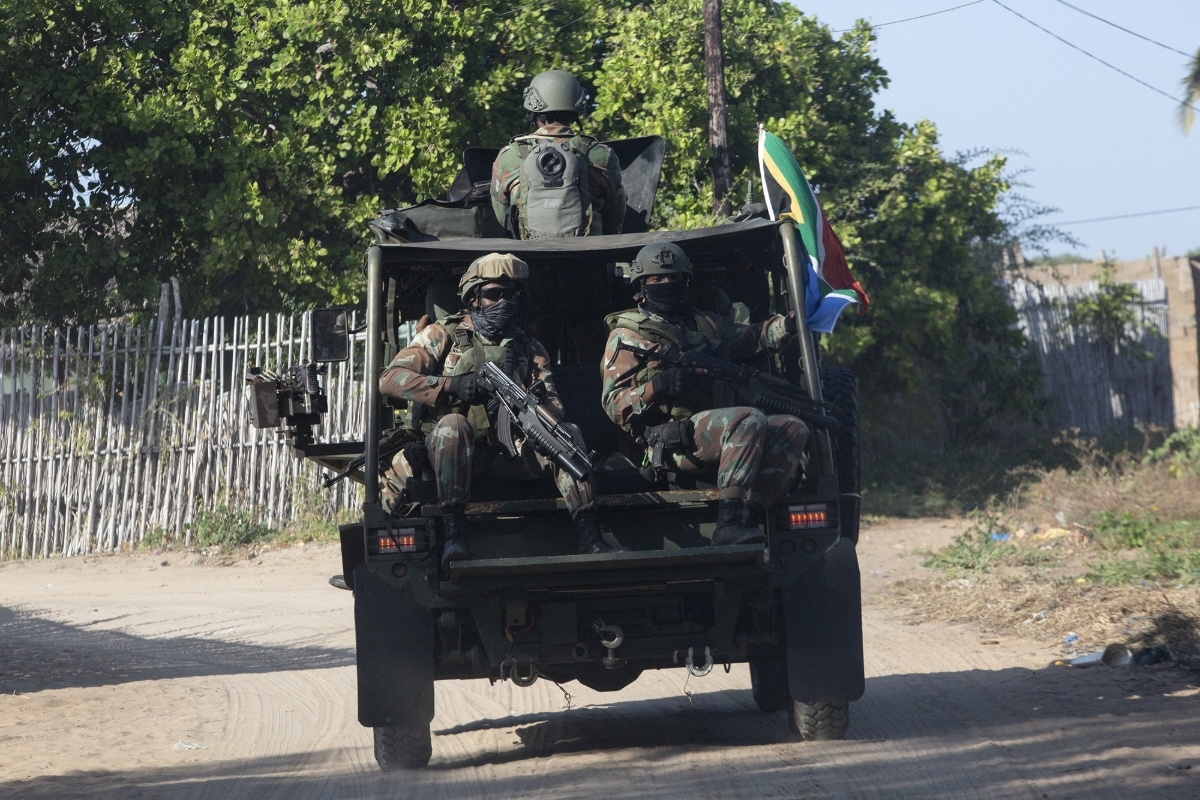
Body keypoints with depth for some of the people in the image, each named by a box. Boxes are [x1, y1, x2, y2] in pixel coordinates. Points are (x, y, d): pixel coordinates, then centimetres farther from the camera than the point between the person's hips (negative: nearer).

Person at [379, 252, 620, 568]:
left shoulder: (529, 349, 16)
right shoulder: (444, 335, 6)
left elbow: (555, 408, 5)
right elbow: (390, 379, -6)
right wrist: (450, 385, -19)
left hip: (509, 455, 3)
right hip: (453, 454, -3)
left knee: (568, 433, -20)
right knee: (453, 423, -35)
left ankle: (587, 536, -29)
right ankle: (453, 532, -36)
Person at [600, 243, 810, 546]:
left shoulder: (704, 323, 27)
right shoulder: (626, 335, 6)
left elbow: (752, 338, 24)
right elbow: (613, 404, -2)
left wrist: (787, 323, 3)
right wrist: (655, 387, -20)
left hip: (716, 434, 8)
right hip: (672, 440, -8)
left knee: (793, 429, -11)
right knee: (749, 420, -31)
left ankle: (748, 518, -24)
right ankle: (729, 526, -35)